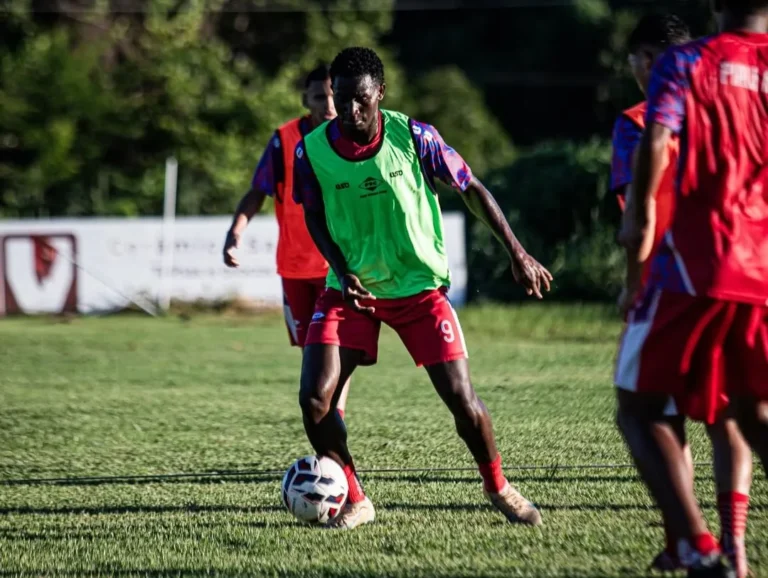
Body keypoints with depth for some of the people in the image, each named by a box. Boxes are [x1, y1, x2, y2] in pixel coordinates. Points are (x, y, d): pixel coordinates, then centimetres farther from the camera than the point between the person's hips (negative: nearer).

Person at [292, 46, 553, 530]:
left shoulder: (414, 137, -15)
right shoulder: (312, 151, -11)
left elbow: (472, 190, -2)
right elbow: (315, 218, 5)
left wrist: (518, 254, 0)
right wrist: (343, 273, -12)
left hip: (420, 286, -1)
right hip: (352, 290, 1)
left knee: (461, 397, -9)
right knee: (315, 399, -15)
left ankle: (498, 487, 19)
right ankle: (355, 501, 6)